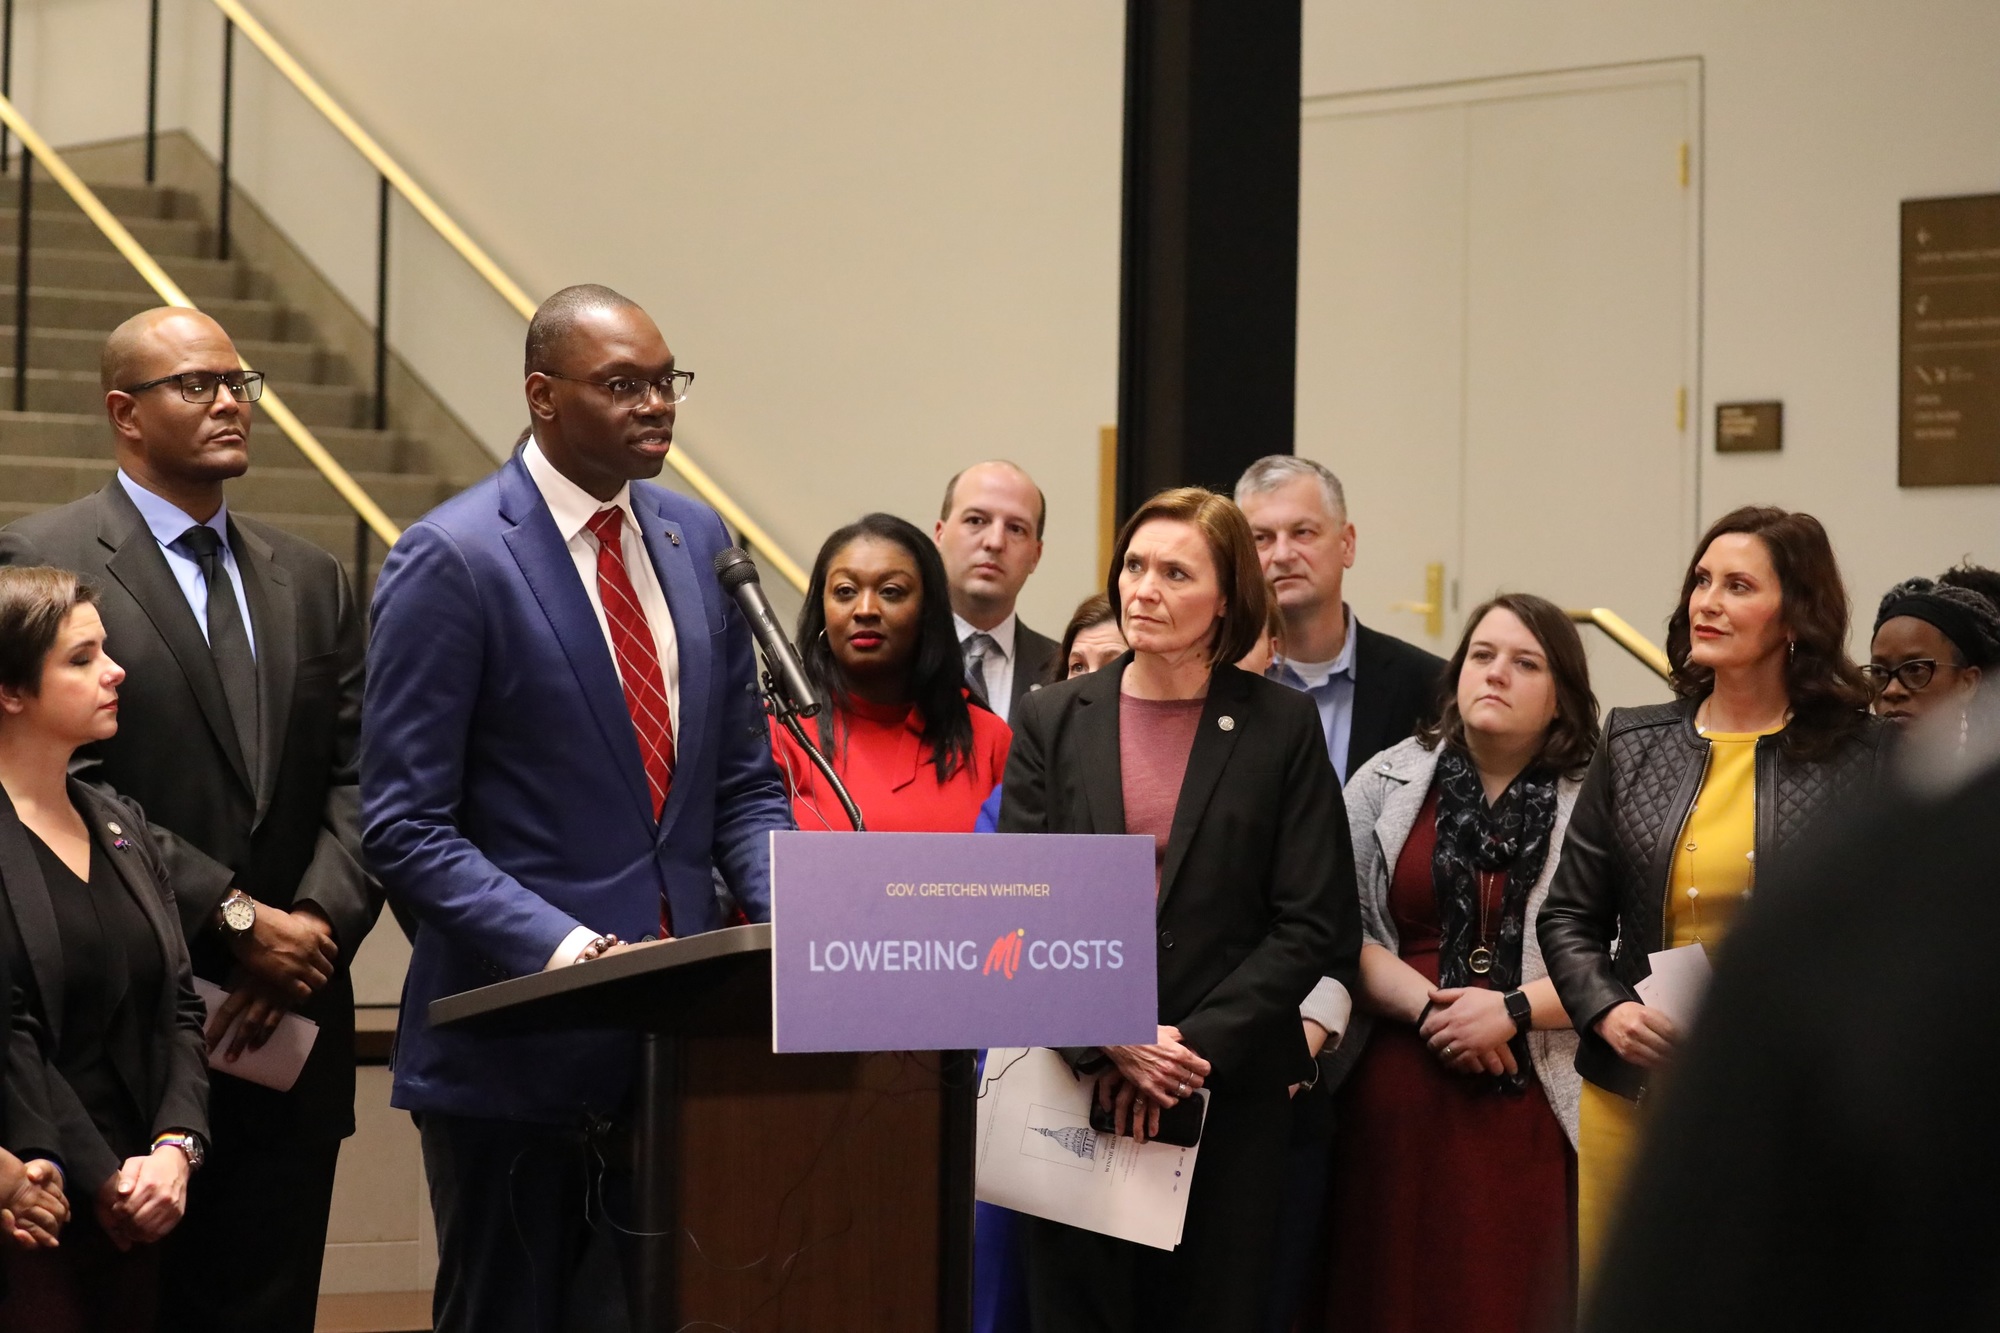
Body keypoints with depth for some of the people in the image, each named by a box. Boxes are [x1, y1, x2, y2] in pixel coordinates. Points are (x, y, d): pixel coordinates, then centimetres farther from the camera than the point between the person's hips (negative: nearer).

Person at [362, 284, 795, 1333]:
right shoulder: (450, 561, -9)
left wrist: (788, 918, -4)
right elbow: (406, 828, -12)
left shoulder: (695, 540, 11)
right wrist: (564, 950, -22)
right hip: (516, 1046, -5)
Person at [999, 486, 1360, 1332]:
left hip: (1232, 1092, -1)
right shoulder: (1054, 721, 7)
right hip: (1078, 1087, 1)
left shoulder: (1283, 728, 3)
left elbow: (1316, 926, -2)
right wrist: (1110, 1041, -12)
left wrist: (1195, 1045, -11)